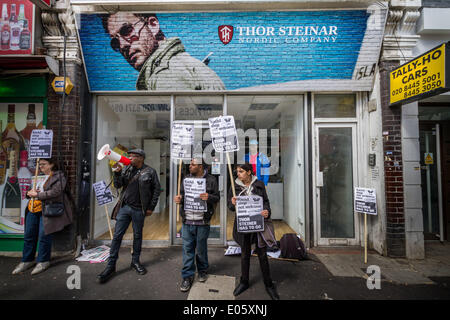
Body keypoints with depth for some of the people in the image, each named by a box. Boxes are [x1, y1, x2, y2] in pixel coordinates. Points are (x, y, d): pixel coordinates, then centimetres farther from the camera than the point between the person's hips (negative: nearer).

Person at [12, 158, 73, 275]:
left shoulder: (58, 176, -4)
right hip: (33, 209, 7)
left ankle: (43, 261, 10)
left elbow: (55, 192, -16)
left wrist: (37, 194, -13)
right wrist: (30, 192, 1)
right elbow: (30, 190, 24)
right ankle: (27, 260, 26)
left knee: (44, 235, -4)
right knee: (29, 235, 12)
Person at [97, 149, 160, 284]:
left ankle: (135, 261, 29)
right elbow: (118, 185, 6)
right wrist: (117, 172, -12)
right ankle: (111, 265, 15)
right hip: (124, 207, 3)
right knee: (117, 235, 3)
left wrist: (151, 207, -4)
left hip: (139, 210, -2)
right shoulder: (127, 169, 7)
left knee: (137, 236, 11)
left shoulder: (150, 171, -5)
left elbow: (157, 189, -2)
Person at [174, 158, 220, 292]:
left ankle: (202, 270, 38)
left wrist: (209, 197, -22)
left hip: (202, 222, -2)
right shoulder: (186, 179, 8)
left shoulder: (211, 180, -3)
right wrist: (179, 199, -8)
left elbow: (217, 197, -1)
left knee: (201, 249, 14)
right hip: (187, 221, 3)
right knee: (187, 249, 7)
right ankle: (187, 276, 24)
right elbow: (182, 195, 14)